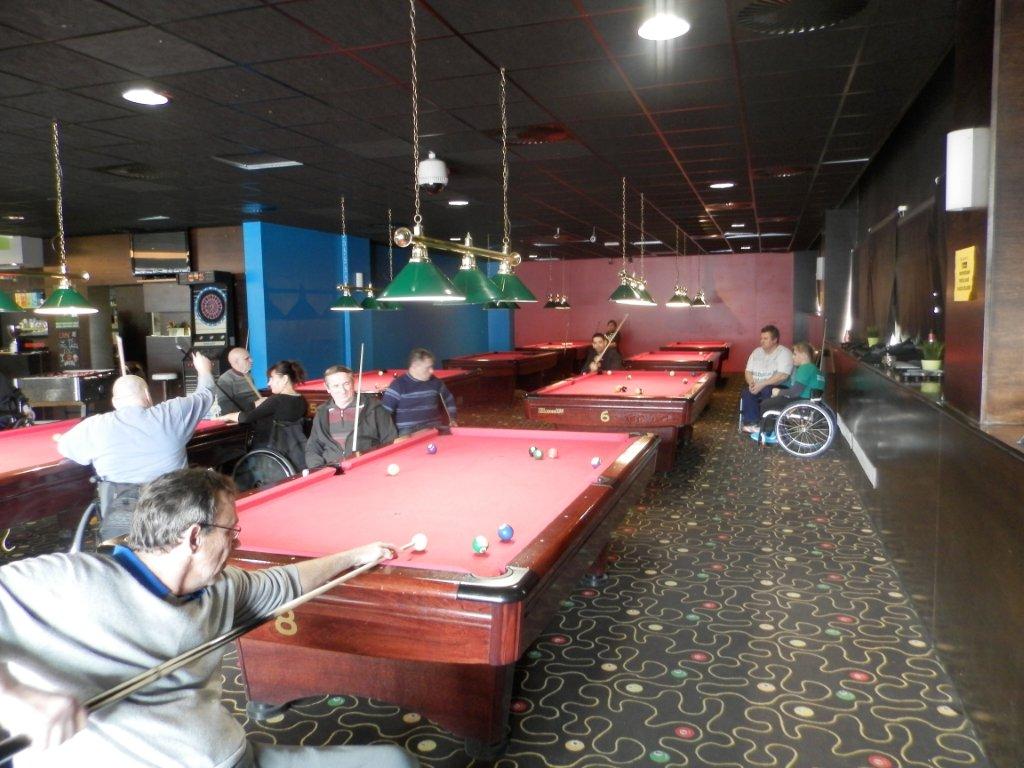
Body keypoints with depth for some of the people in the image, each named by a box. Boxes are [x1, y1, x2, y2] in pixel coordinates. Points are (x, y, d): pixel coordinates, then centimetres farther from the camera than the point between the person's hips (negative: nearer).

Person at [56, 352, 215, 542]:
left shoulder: (96, 427, 3)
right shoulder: (172, 414, 2)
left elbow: (64, 447, 26)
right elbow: (205, 394, 22)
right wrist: (204, 370, 45)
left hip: (118, 526, 0)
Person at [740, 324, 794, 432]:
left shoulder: (784, 353, -8)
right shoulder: (757, 352, 12)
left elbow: (782, 376, -20)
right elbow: (748, 371, 12)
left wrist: (762, 384, -25)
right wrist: (752, 383, -10)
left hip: (777, 387, -5)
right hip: (757, 387, 5)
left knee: (767, 391, -37)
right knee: (746, 392, -27)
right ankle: (752, 422, -28)